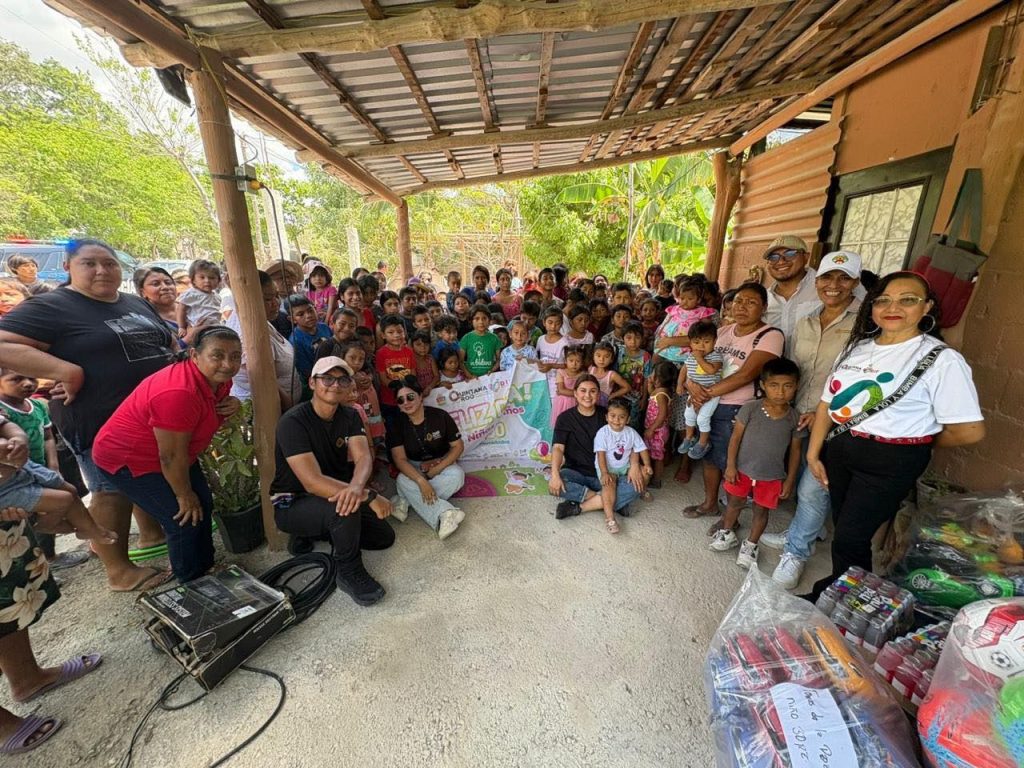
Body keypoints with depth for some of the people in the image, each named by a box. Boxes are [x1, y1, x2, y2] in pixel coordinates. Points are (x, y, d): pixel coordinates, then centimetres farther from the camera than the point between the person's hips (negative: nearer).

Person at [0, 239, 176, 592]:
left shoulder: (137, 304, 12)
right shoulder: (50, 307, -8)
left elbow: (169, 343, 20)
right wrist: (67, 372, -25)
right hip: (100, 423, -6)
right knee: (114, 492, 3)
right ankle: (118, 569, 16)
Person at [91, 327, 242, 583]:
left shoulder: (218, 380, -9)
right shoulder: (179, 392, -36)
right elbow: (171, 456, -29)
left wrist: (232, 405, -12)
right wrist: (184, 495, -14)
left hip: (172, 454, 9)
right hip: (128, 458, -9)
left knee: (203, 504, 12)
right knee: (184, 518, -10)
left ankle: (205, 567, 32)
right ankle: (192, 582, 12)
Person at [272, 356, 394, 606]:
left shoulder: (350, 416, -4)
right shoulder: (293, 422, -24)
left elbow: (364, 458, -20)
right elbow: (313, 482, -33)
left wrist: (356, 487, -43)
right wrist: (370, 496, -37)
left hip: (334, 496, 7)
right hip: (292, 503, -7)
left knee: (385, 536, 4)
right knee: (346, 507, -36)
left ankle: (314, 532, 17)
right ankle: (349, 572, -8)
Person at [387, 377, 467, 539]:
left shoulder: (440, 416, -14)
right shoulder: (397, 424, -11)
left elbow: (458, 446, -9)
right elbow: (400, 459, -18)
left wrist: (437, 469, -21)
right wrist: (421, 481, -35)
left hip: (441, 463, -1)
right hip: (413, 468, 1)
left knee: (457, 475, -32)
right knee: (403, 481, -32)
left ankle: (407, 501, -26)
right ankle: (445, 513, -34)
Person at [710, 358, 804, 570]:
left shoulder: (795, 418, -9)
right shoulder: (750, 408, -14)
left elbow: (795, 451, 0)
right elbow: (736, 437, -8)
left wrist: (790, 480, 2)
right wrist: (730, 465, -9)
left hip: (772, 476, 1)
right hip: (742, 469, -1)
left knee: (761, 511, 15)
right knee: (735, 503, 17)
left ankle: (750, 545, 34)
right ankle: (727, 534, 39)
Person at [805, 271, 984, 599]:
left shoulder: (942, 359, -12)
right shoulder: (857, 347, 6)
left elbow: (970, 430, -12)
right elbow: (828, 403, 7)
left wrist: (915, 442, 4)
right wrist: (813, 453, 5)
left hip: (890, 463, -5)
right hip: (838, 450, 5)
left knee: (849, 540, 1)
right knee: (841, 528, 17)